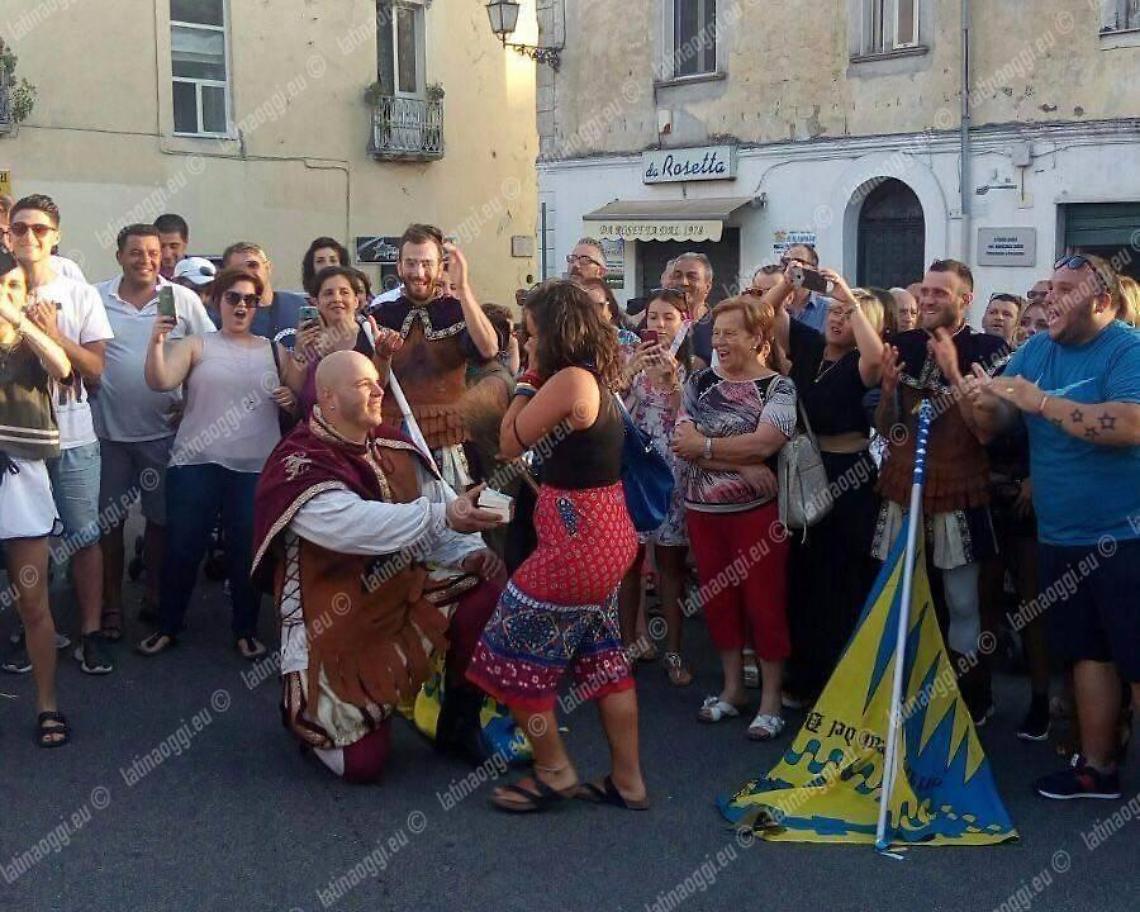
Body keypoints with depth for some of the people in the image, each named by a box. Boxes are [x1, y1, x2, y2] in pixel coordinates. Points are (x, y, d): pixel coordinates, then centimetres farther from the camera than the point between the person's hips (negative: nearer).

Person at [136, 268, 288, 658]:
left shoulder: (272, 351, 11)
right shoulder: (196, 345, 3)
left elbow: (295, 400, 20)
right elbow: (160, 382, -11)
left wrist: (291, 398, -3)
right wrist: (157, 341, -27)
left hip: (255, 467, 2)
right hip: (196, 463, -1)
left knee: (247, 551, 7)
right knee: (182, 548, 3)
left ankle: (246, 630, 21)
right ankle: (167, 626, 19)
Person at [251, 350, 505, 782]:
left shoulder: (391, 446, 3)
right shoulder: (298, 464, -20)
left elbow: (438, 499, 1)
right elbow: (355, 524, -37)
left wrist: (467, 551, -19)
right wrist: (442, 517, -45)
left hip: (405, 593, 6)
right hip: (338, 621, -6)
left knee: (488, 590, -17)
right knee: (361, 763, -8)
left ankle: (458, 724, 3)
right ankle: (306, 708, 26)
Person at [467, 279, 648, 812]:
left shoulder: (569, 378, -19)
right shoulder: (596, 375, 9)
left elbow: (510, 444, -11)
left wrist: (528, 380, -2)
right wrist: (537, 380, 9)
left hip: (576, 538, -10)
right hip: (606, 531, 10)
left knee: (515, 654, 5)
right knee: (600, 656, 17)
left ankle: (554, 772, 15)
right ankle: (627, 780, 23)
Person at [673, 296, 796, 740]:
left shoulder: (778, 387, -7)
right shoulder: (699, 383, 5)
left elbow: (765, 442, -22)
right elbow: (683, 444, -9)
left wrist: (705, 446, -14)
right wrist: (740, 465, -19)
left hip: (757, 511, -4)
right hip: (703, 509, 5)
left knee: (764, 600, 1)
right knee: (717, 598, 12)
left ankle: (771, 696, 13)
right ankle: (732, 686, 27)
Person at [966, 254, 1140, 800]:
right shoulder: (1036, 350, 9)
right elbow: (997, 425, 9)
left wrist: (1040, 400, -26)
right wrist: (985, 405, -15)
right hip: (1061, 536, 7)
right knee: (1090, 652, 16)